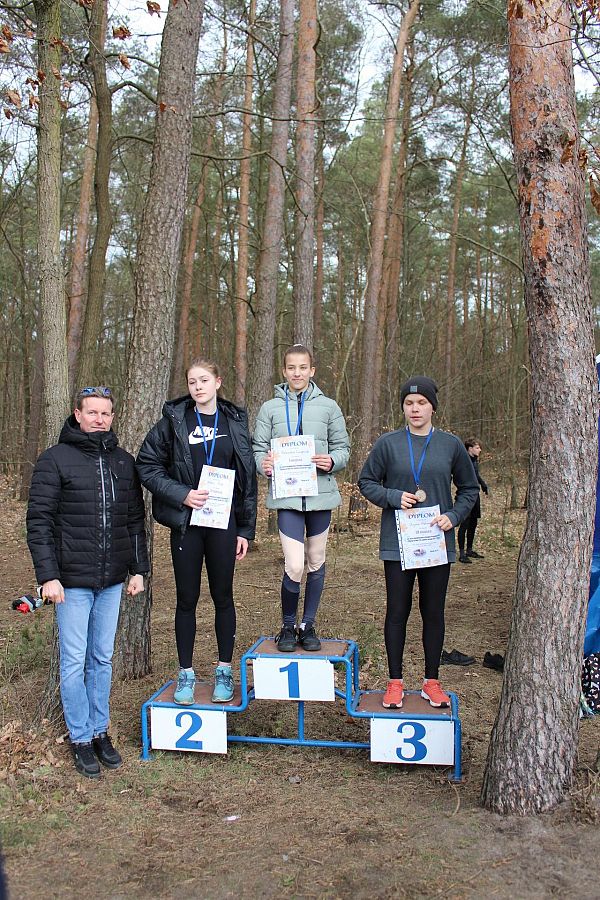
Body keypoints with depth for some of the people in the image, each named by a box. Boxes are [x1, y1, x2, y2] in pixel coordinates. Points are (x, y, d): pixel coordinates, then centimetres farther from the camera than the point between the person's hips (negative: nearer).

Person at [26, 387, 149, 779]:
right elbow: (39, 521, -8)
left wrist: (139, 569, 9)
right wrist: (48, 575, -13)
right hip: (73, 581, -4)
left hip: (112, 582, 4)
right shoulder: (55, 459, -5)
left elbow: (136, 521, 13)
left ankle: (100, 731, 26)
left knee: (103, 659, 13)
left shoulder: (124, 462, 8)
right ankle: (81, 739, 18)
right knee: (74, 661, 5)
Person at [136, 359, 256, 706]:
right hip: (185, 523, -1)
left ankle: (225, 671, 24)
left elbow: (248, 478, 6)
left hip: (223, 523, 1)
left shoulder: (235, 422, 4)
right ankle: (186, 673, 21)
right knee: (187, 598, 8)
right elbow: (147, 465, -1)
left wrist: (246, 529, 3)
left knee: (223, 596, 9)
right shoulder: (174, 420, -1)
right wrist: (181, 494, -14)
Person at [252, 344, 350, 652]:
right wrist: (263, 463, -18)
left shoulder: (328, 407, 4)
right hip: (287, 495, -2)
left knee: (316, 562, 12)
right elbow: (259, 449, 4)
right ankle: (288, 626, 12)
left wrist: (332, 461, -16)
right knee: (294, 566, -12)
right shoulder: (270, 408, 4)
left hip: (320, 493, 2)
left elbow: (343, 447, 6)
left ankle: (308, 626, 28)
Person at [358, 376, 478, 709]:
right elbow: (366, 481, 6)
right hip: (398, 542, -1)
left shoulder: (450, 444, 4)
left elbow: (469, 488, 12)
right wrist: (393, 497, -12)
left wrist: (454, 516, -5)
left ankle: (432, 682, 24)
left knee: (433, 612, 10)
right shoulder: (388, 443, 0)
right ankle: (395, 682, 19)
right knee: (397, 611, 6)